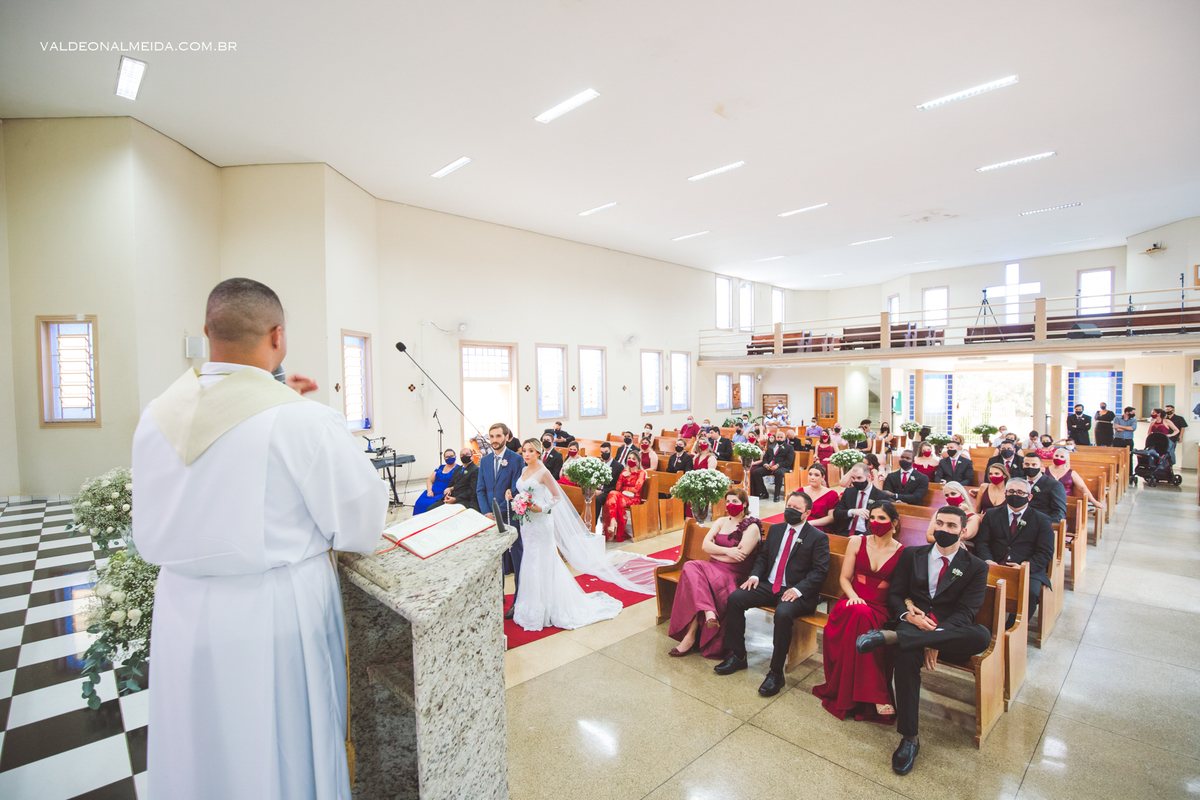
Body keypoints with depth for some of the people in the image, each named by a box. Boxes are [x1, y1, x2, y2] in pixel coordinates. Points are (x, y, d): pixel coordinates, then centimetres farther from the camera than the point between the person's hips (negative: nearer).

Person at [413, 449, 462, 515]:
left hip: (444, 494, -5)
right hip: (432, 493, 5)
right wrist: (429, 490, -1)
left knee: (430, 504, -29)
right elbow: (429, 481, 19)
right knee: (419, 503, -20)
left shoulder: (459, 469, 3)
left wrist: (450, 489, -25)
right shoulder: (440, 467, 20)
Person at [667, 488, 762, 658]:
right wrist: (726, 551, -14)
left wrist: (714, 552, -4)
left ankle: (691, 635, -26)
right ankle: (708, 612, -41)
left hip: (734, 574, -6)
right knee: (690, 567, -29)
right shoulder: (721, 522, 17)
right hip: (714, 567, 6)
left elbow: (739, 556, -14)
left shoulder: (752, 527, -2)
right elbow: (705, 544, 3)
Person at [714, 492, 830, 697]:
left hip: (797, 592, -6)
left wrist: (798, 589, -22)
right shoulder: (776, 529, 14)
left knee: (783, 613, -36)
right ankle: (737, 656, 1)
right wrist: (754, 575, -2)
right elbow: (763, 556, 17)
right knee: (734, 598, -13)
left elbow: (819, 571, -9)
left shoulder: (818, 538, -3)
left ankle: (776, 672, -18)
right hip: (769, 585, 6)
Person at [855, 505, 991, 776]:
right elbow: (894, 594, 10)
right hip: (913, 625, 0)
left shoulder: (976, 567, 10)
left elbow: (965, 612, -3)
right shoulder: (912, 554, 15)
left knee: (982, 636, -35)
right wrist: (907, 614, -13)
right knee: (905, 656, -34)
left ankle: (890, 636, -41)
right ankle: (909, 738, -22)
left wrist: (937, 635, -21)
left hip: (950, 633, 0)